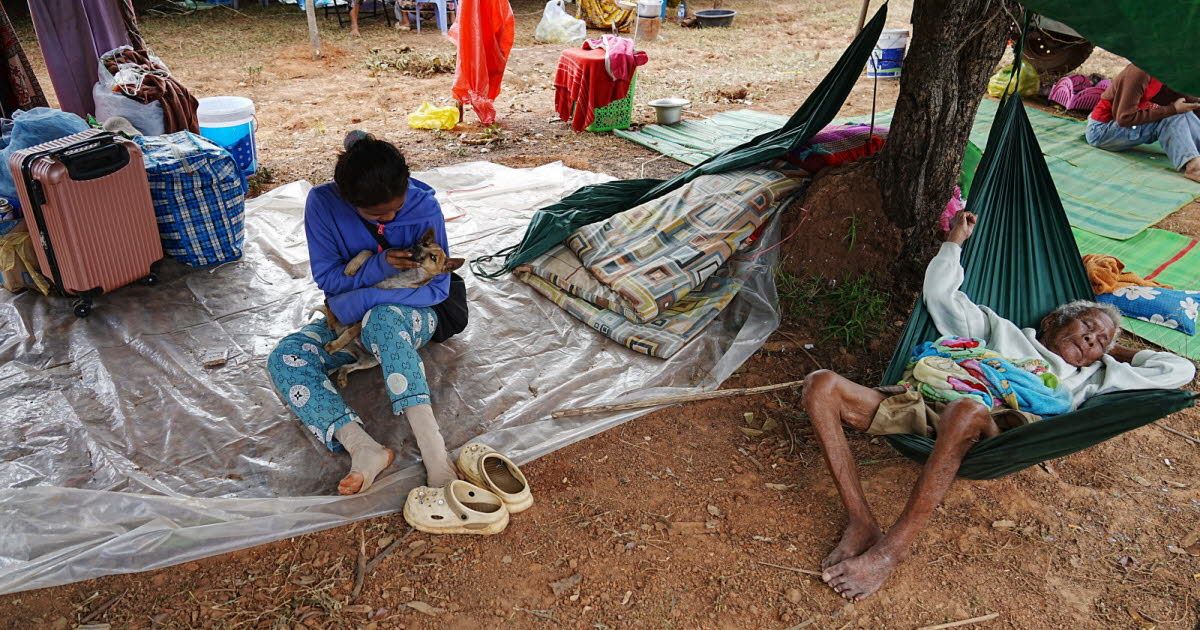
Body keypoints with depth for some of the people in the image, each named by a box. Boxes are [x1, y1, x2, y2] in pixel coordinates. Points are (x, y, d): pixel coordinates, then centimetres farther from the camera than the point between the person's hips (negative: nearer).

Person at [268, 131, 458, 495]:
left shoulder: (424, 207, -19)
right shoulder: (322, 203, -15)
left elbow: (438, 287, -16)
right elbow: (326, 277, -9)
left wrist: (362, 298, -26)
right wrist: (378, 267, -29)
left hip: (409, 315, -3)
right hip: (351, 316, 3)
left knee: (383, 319, -40)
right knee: (284, 359, -24)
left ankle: (433, 451, -49)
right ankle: (363, 448, -42)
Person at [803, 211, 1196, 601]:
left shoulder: (1091, 377, 33)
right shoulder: (1003, 331, 34)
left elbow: (1180, 369, 33)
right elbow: (941, 294, 32)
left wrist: (1114, 353, 41)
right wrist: (955, 240, 37)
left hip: (990, 427, -1)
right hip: (923, 403, 2)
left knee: (965, 412, -43)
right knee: (821, 385, -24)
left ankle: (890, 550, -36)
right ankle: (861, 522, -29)